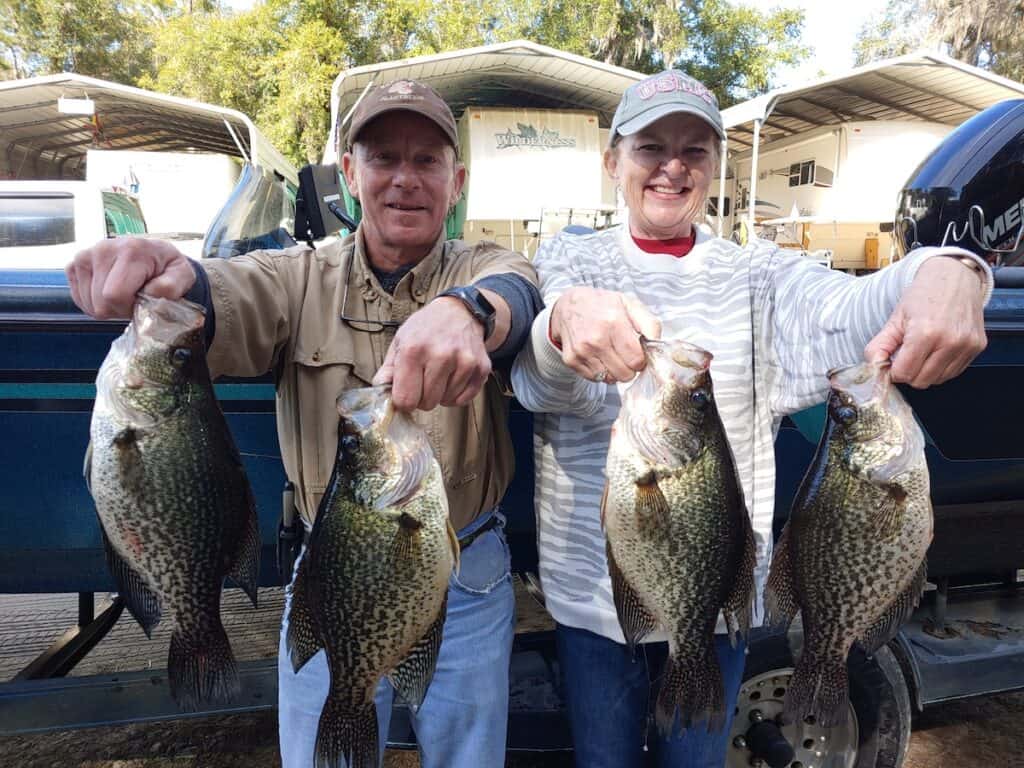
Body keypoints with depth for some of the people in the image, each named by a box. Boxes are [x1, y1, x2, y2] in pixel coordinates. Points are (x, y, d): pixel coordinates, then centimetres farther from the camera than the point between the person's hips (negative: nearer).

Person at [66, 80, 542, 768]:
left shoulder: (484, 269, -4)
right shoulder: (302, 278, -1)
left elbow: (515, 292, -27)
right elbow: (228, 299, -22)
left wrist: (465, 310, -51)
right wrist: (167, 277, -45)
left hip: (467, 585, 0)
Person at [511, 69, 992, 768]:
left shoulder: (759, 273, 2)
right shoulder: (568, 261, -3)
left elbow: (845, 313, -19)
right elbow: (538, 381, -22)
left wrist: (947, 271, -41)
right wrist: (566, 318, -45)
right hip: (593, 587, -1)